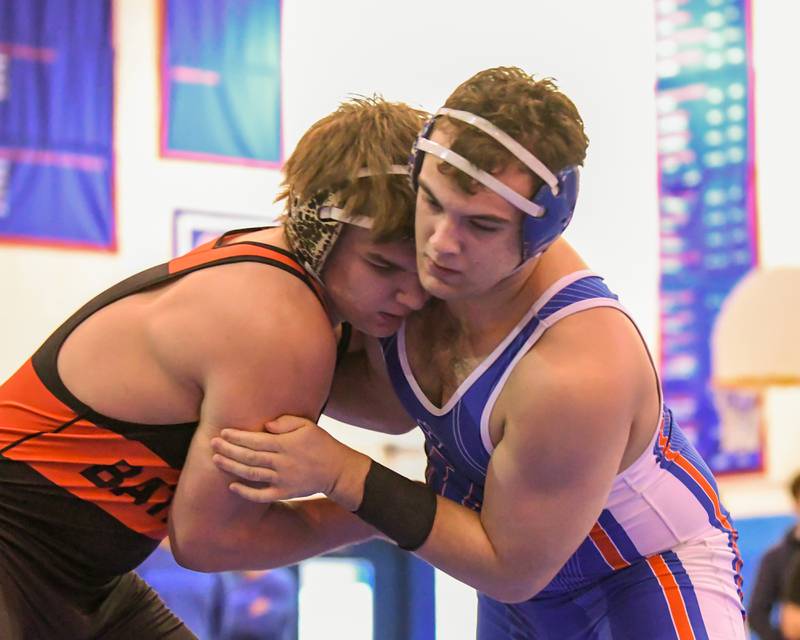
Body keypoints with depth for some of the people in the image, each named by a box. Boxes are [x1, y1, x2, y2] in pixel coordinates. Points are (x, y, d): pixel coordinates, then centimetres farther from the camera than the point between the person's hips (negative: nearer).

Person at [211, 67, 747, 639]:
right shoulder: (427, 249, -17)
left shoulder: (577, 374, -37)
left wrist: (339, 473, -26)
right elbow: (400, 405, 5)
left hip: (645, 580, -6)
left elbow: (509, 569, -23)